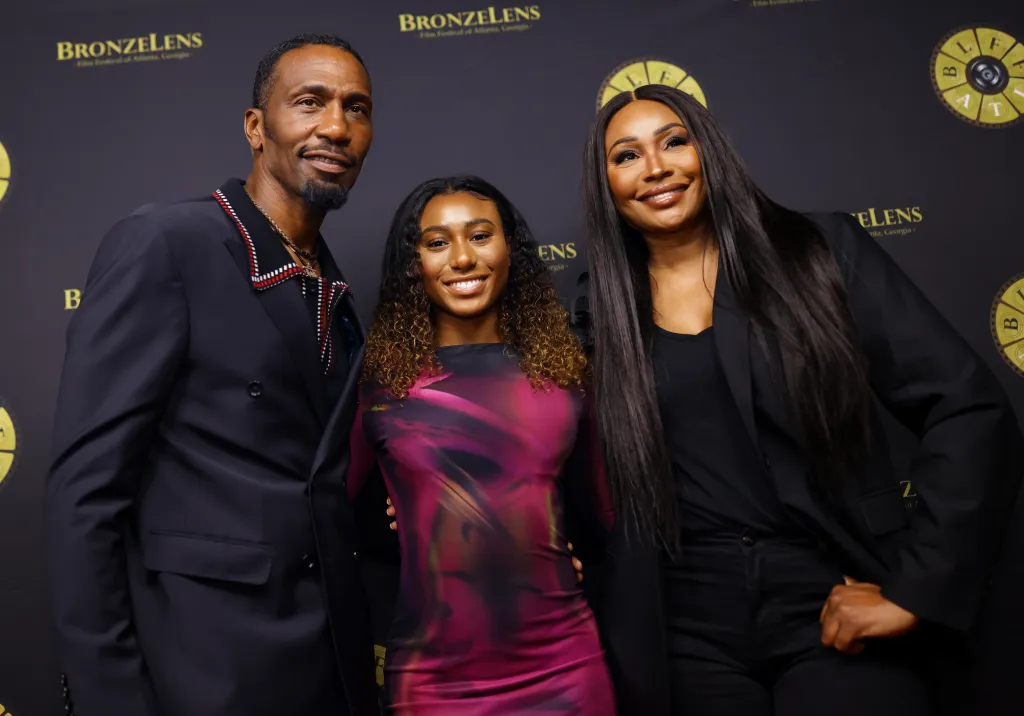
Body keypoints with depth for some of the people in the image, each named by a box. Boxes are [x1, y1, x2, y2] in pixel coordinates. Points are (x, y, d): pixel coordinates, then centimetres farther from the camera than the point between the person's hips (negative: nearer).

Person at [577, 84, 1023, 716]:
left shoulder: (823, 252, -3)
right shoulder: (603, 317, 3)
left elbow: (970, 412, -7)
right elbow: (602, 491, 8)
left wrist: (914, 590, -11)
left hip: (835, 614, -2)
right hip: (691, 634, 2)